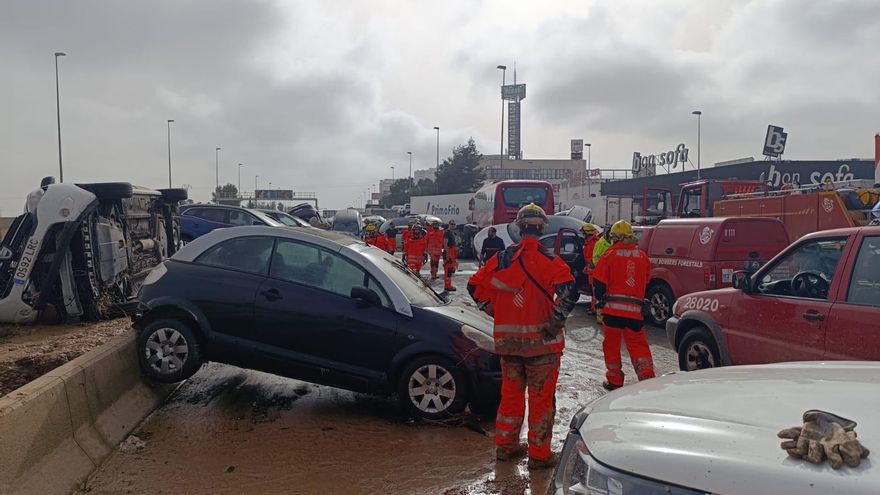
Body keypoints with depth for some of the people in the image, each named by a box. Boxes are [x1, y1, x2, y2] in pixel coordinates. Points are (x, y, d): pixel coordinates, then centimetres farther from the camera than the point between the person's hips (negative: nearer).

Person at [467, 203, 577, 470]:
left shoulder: (502, 258, 2)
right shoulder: (549, 261, -12)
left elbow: (475, 286, 8)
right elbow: (568, 292, -26)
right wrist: (555, 322, -15)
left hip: (507, 338, 5)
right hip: (541, 341, -4)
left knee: (511, 392, 19)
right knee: (541, 397, 7)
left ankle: (505, 445, 29)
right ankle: (539, 454, 15)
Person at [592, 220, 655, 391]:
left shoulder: (610, 255, -4)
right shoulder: (642, 256, 7)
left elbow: (598, 282, -4)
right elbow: (645, 281, 16)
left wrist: (600, 299, 13)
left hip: (612, 307, -3)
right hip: (635, 309, 3)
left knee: (611, 344, 9)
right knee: (638, 344, 11)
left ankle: (614, 380, 13)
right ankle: (647, 377, -2)